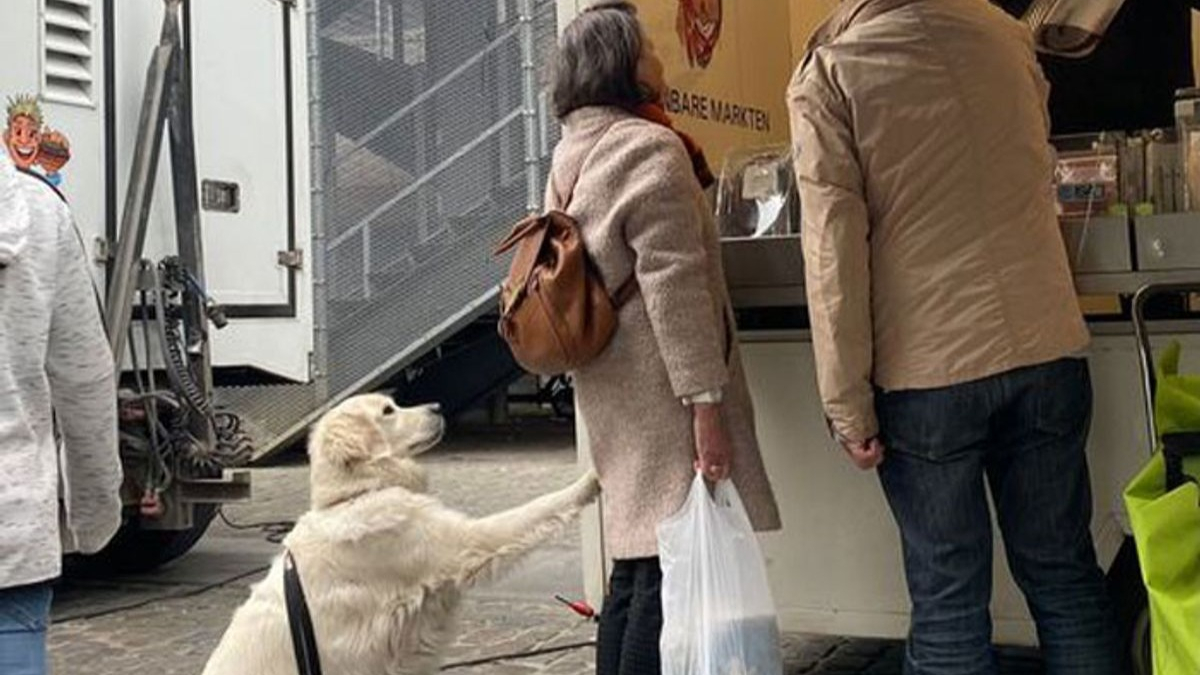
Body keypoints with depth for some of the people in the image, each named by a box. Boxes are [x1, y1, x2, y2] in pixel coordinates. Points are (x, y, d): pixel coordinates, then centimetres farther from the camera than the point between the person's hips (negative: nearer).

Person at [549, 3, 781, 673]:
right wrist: (705, 400, -19)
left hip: (611, 389, 9)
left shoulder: (571, 155, 15)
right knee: (672, 564, -7)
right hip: (661, 390, -9)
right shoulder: (650, 148, -13)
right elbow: (674, 288, -19)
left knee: (636, 562, 15)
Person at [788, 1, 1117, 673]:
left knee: (949, 600, 5)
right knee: (1064, 575, 13)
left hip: (926, 369, -4)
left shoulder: (826, 75, -5)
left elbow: (834, 252, -10)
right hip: (1047, 348, 4)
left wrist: (848, 404, -6)